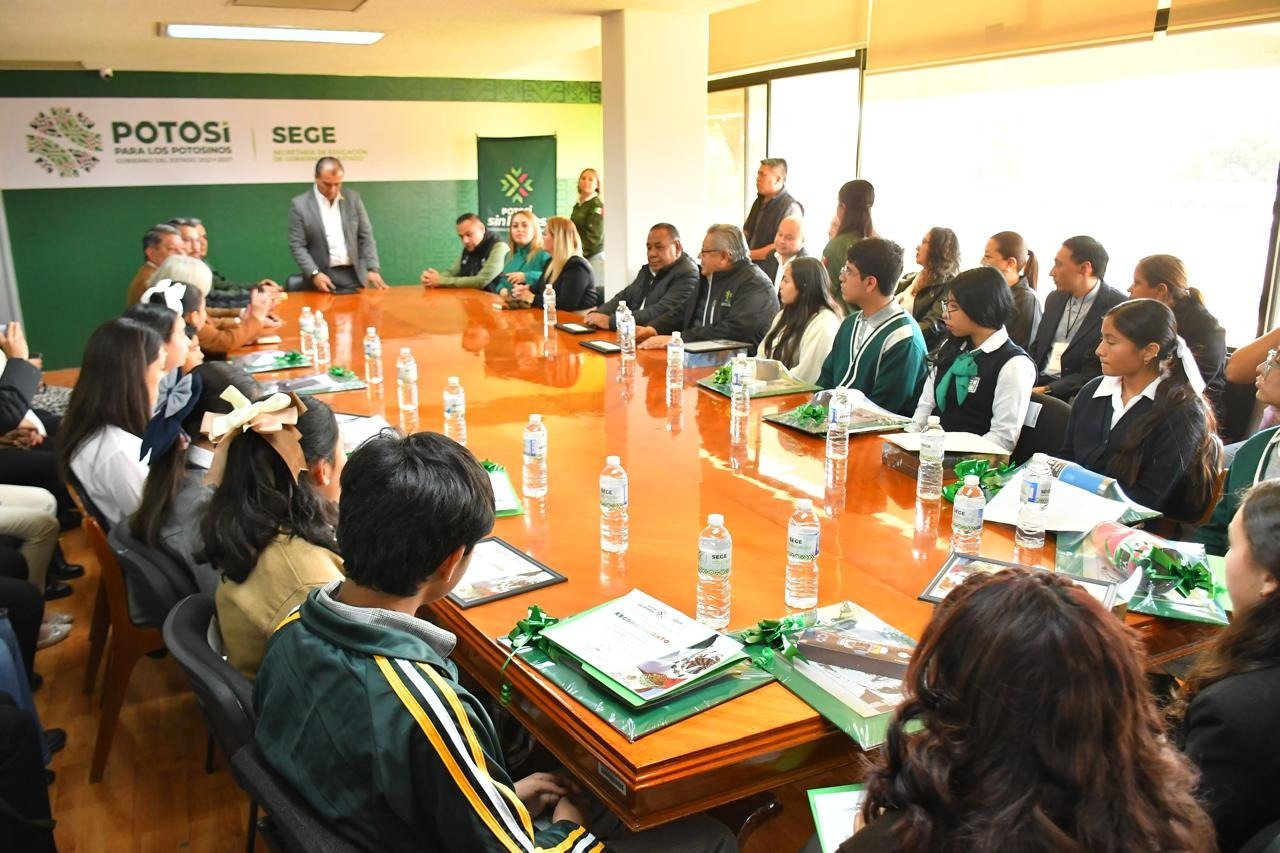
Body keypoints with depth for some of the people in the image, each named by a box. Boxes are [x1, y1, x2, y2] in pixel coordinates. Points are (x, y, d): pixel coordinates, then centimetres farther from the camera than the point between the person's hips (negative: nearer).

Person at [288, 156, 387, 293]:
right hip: (322, 276, -2)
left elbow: (366, 236, 8)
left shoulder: (353, 198, 6)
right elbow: (297, 245, -4)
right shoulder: (300, 204, -2)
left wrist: (373, 269, -3)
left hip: (353, 275, 3)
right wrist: (314, 274, -17)